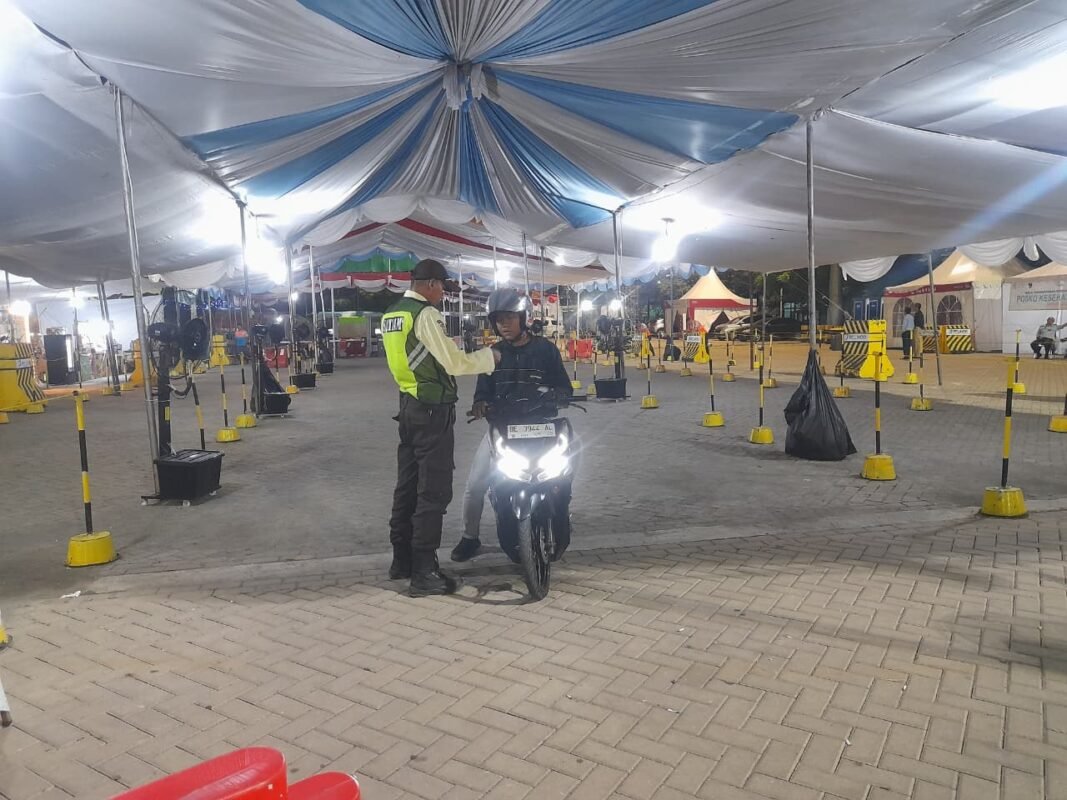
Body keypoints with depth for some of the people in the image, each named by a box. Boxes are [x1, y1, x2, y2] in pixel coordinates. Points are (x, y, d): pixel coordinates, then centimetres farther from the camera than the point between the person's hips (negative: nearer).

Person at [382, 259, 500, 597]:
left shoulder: (391, 315, 13)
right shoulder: (426, 314, -15)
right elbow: (453, 363, -17)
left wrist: (458, 353, 20)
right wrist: (489, 357, -2)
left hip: (408, 405, 9)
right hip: (433, 410, -9)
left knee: (407, 486, 15)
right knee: (433, 492, -4)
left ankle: (402, 559, 25)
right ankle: (424, 572, 1)